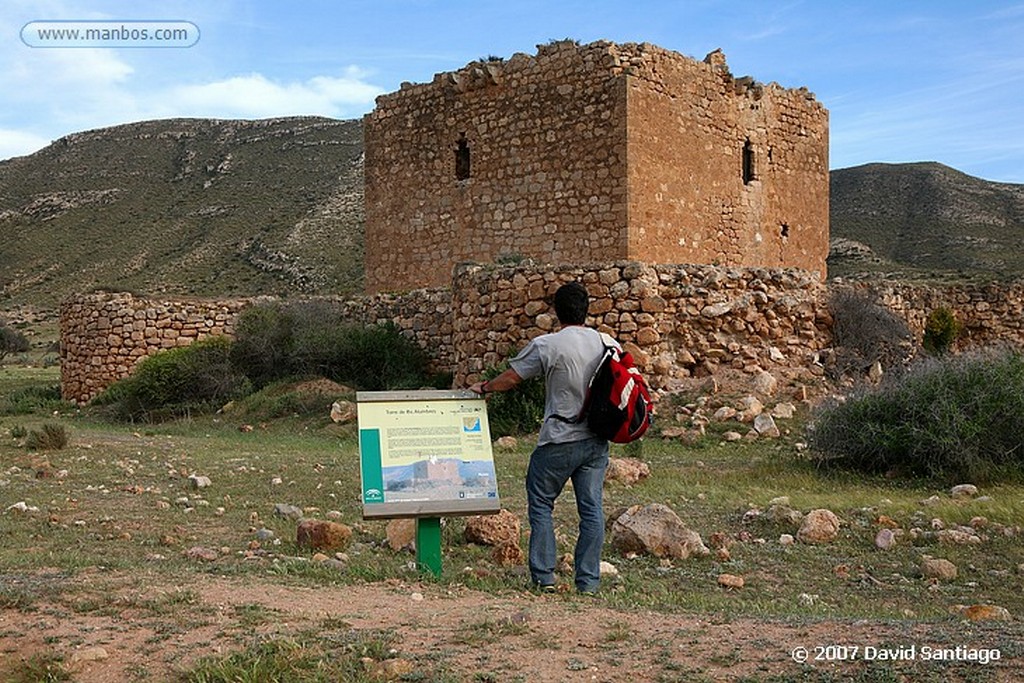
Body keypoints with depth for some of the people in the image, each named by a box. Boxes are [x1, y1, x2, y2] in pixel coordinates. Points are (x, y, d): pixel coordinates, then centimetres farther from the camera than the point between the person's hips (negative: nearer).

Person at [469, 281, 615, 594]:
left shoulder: (546, 345, -10)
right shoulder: (608, 343, 3)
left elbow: (510, 378, -3)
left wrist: (483, 388, 16)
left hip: (560, 441, -4)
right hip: (596, 440, 5)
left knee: (541, 503, 9)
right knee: (591, 507, 7)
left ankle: (543, 576, 8)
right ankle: (588, 581, 10)